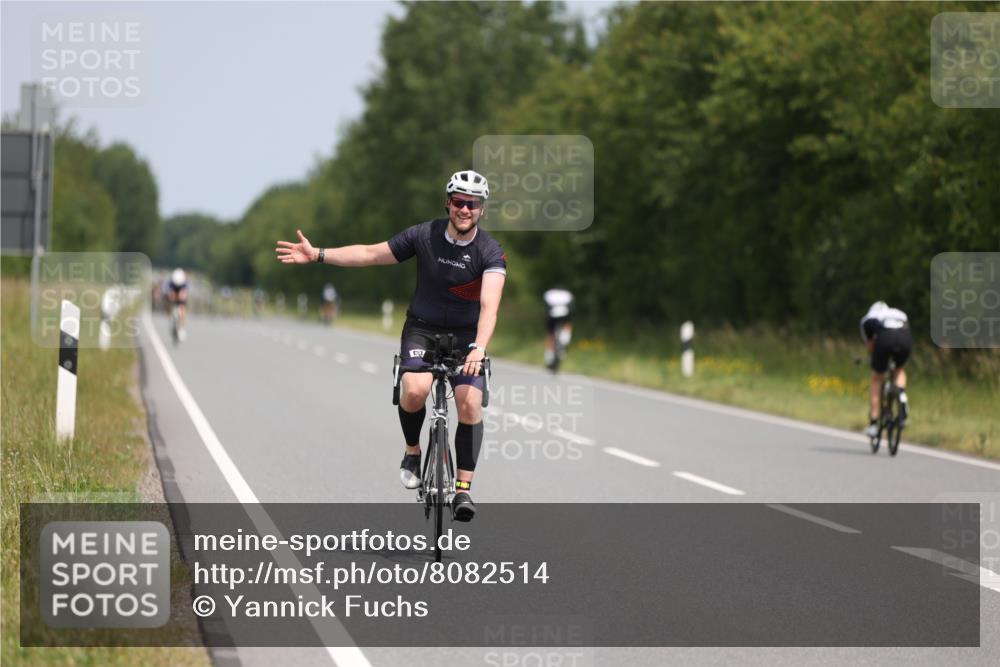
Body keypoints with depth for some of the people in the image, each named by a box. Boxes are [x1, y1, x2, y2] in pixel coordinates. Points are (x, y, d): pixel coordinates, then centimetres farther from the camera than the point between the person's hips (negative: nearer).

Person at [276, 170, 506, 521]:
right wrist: (316, 254, -10)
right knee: (415, 390, -27)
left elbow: (489, 304, -31)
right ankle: (412, 452, 1)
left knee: (470, 403, -19)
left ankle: (463, 489, -11)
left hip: (465, 335, 0)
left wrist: (479, 348, -47)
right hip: (422, 329, 0)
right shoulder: (424, 236, -11)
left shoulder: (491, 252, -17)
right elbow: (370, 254, -3)